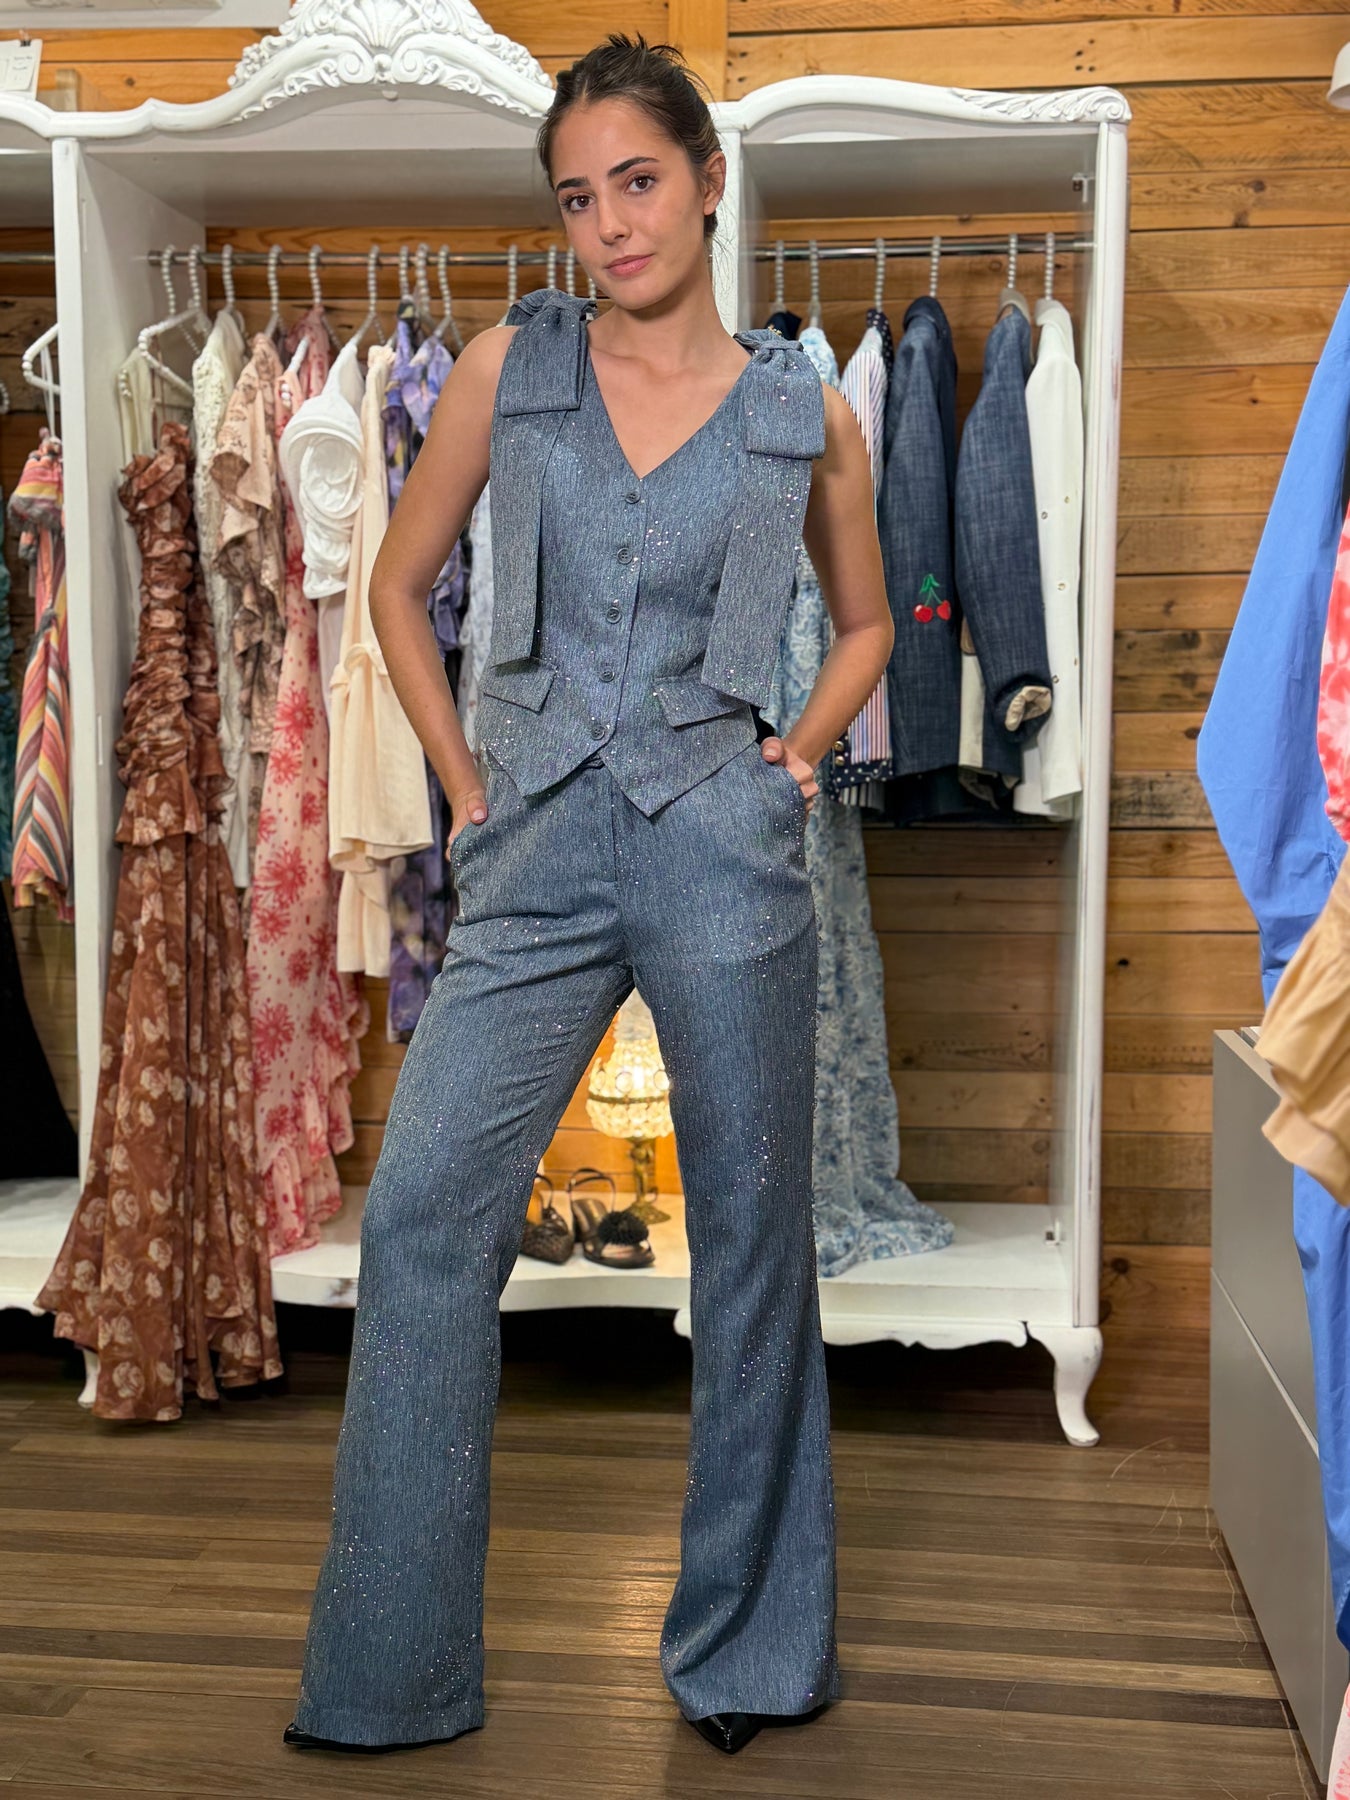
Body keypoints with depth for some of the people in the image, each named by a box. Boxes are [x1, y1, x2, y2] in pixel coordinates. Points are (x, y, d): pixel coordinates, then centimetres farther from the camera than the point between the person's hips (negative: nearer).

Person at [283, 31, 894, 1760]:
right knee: (423, 1212, -6)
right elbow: (399, 582, 15)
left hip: (721, 844, 0)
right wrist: (462, 779, 7)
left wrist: (797, 758, 5)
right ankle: (389, 1674, 10)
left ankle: (752, 1648, 24)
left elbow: (866, 619, 21)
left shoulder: (804, 413, 6)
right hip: (537, 855, 1)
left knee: (749, 1230, 6)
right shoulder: (507, 367, 7)